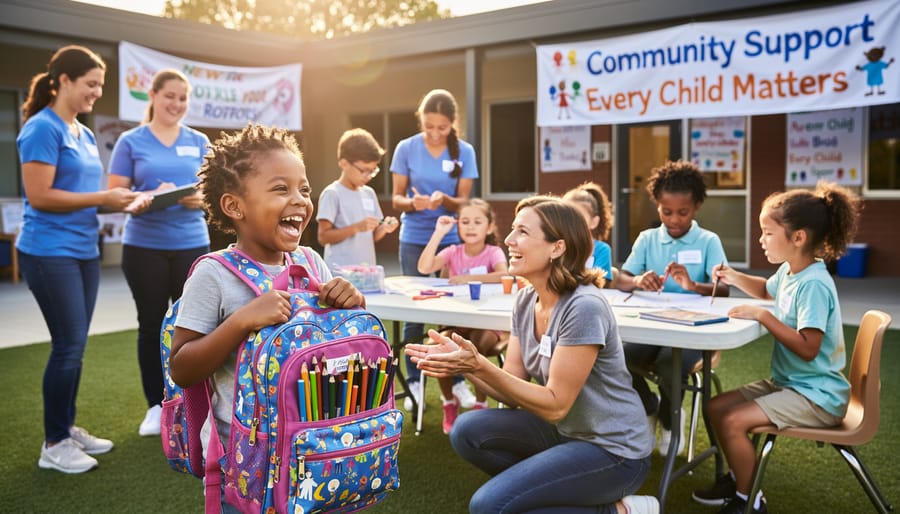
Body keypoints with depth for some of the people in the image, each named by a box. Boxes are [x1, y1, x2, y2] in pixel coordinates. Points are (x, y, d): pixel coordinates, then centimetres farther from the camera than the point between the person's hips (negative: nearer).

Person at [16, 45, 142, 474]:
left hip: (84, 251, 8)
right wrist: (103, 198, -17)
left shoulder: (84, 134, 14)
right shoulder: (42, 129, -12)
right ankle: (53, 444, 9)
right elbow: (40, 196, -18)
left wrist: (119, 201, 2)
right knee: (68, 345, -4)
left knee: (75, 345, 13)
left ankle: (68, 427, 26)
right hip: (49, 252, -8)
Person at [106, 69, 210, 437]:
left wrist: (201, 198, -15)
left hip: (192, 245, 1)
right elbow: (115, 194, -2)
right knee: (151, 325, 7)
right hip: (144, 247, -1)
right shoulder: (131, 141, 2)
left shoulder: (200, 142, 8)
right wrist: (152, 196, -21)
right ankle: (156, 405, 20)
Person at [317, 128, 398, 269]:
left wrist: (384, 228, -5)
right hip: (341, 272, -6)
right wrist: (357, 227, -21)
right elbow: (323, 237, -13)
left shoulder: (369, 193, 10)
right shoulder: (332, 194, -8)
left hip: (368, 269, 6)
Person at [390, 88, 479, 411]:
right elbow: (396, 199, -2)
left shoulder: (464, 152, -3)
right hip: (414, 240, 0)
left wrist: (444, 199, -24)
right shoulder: (406, 148, -4)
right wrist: (412, 203, -24)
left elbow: (463, 202, -3)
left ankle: (457, 381, 14)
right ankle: (414, 383, 14)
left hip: (451, 239, 0)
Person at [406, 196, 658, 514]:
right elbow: (512, 388, 0)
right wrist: (462, 363, -17)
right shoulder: (526, 300, 1)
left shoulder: (583, 307, -25)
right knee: (468, 432, -8)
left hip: (613, 450, -8)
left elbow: (555, 405, -23)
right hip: (566, 432, 8)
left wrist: (480, 366, -29)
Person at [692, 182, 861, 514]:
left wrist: (763, 316, -28)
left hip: (817, 394, -10)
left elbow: (808, 349, -30)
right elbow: (766, 291, 30)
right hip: (788, 382, 10)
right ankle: (738, 477, 24)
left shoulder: (814, 284, -25)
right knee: (717, 406, 8)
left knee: (734, 421, -22)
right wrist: (736, 278, 11)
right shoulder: (788, 272, 5)